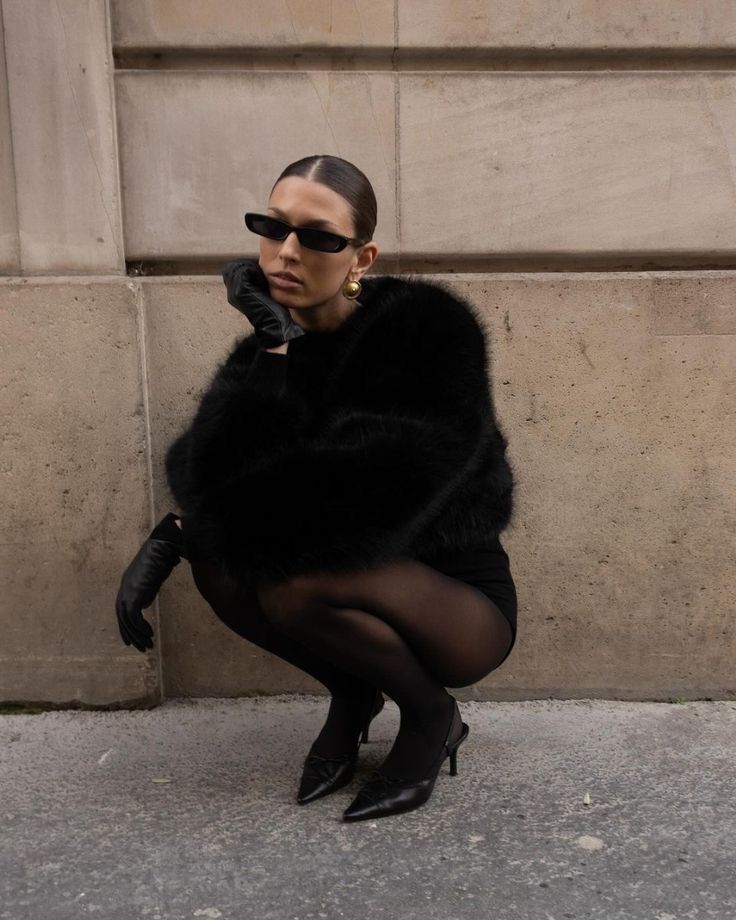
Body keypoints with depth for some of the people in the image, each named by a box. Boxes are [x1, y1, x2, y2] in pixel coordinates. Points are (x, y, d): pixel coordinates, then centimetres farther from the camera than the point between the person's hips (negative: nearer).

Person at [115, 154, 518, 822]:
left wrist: (184, 528, -22)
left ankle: (433, 716, -1)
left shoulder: (430, 330, -22)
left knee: (298, 582, -31)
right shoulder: (277, 345, -3)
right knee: (218, 559, -18)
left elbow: (356, 501, -33)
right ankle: (353, 696, 7)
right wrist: (167, 541, -34)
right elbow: (209, 475, -11)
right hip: (368, 585, 6)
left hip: (463, 602, -5)